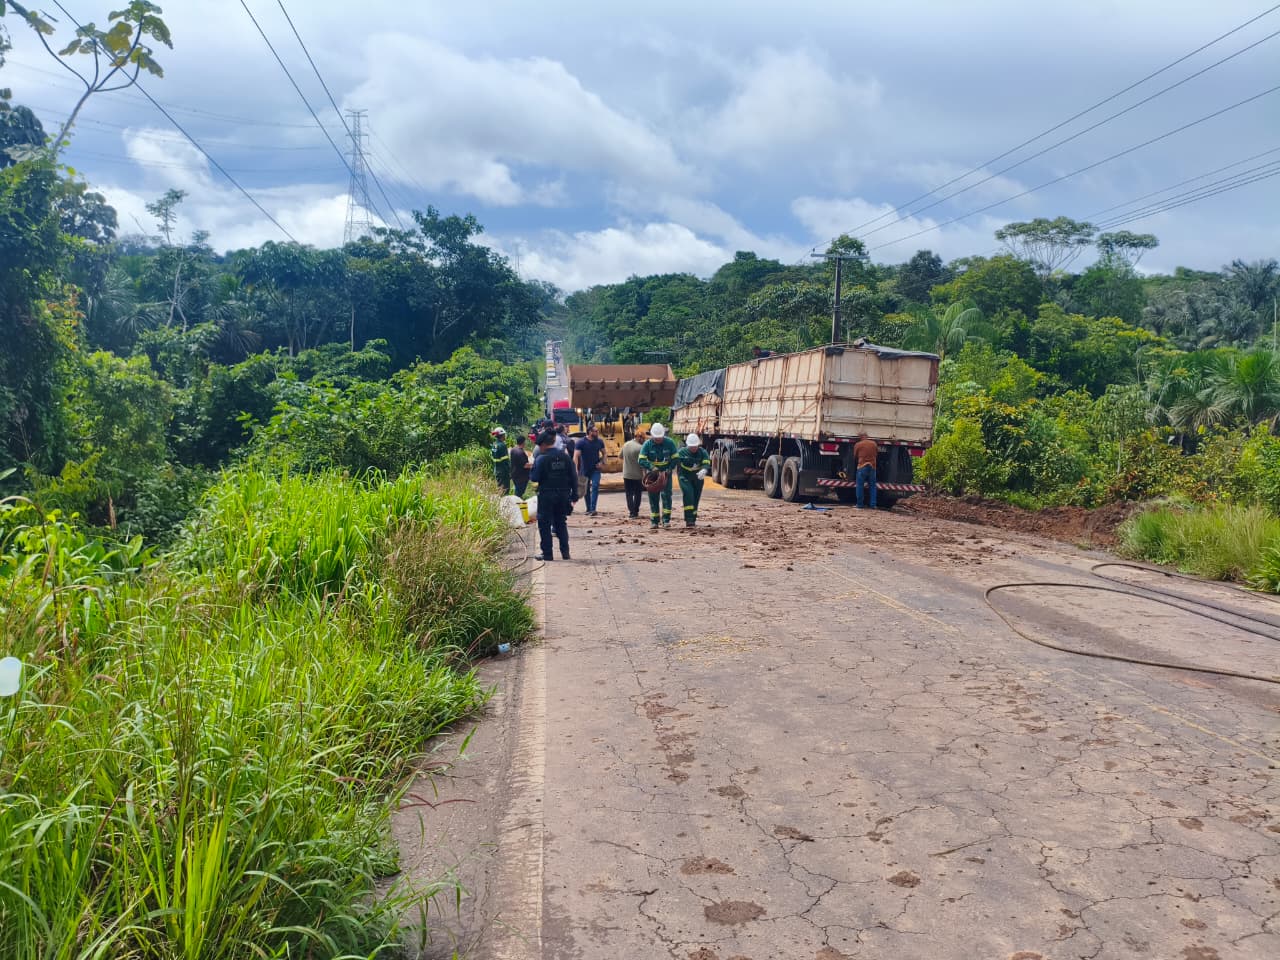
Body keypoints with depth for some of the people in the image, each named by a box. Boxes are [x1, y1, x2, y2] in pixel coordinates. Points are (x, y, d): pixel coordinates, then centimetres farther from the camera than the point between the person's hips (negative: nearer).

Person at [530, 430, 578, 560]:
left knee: (544, 525, 5)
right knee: (561, 523, 16)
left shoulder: (541, 458, -11)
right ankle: (565, 552, 13)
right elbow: (574, 477, 4)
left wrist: (530, 474, 9)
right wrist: (574, 495, 9)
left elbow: (535, 478, -12)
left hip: (546, 496, -5)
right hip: (563, 495, 5)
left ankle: (547, 554, 4)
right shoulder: (565, 457, 3)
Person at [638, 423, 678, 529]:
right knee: (653, 498, 3)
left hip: (666, 473, -1)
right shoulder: (647, 444, -12)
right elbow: (641, 460, -18)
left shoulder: (669, 442, -10)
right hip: (652, 474, 1)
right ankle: (654, 521, 10)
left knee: (666, 494, -14)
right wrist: (652, 467, -33)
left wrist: (668, 470, -16)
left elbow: (675, 458, -4)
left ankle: (666, 520, -14)